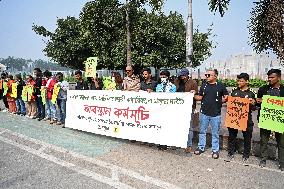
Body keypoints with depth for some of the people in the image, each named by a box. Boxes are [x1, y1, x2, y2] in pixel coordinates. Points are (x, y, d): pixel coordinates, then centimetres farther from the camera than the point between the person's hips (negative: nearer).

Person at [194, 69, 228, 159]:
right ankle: (201, 147, 28)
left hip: (216, 114, -3)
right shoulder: (204, 85, 7)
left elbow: (226, 96, 6)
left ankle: (215, 150, 22)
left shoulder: (220, 86, -2)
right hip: (204, 112, 3)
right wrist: (194, 95, -6)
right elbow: (200, 97, 9)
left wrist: (221, 101, -8)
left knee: (215, 133, 9)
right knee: (202, 131, 13)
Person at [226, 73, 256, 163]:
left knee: (247, 138, 9)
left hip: (246, 119, -2)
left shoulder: (251, 94, -1)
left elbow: (253, 108, 2)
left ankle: (246, 155, 27)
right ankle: (231, 153, 27)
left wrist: (253, 103, -19)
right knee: (232, 136, 11)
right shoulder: (234, 91, 6)